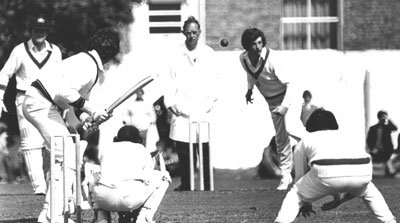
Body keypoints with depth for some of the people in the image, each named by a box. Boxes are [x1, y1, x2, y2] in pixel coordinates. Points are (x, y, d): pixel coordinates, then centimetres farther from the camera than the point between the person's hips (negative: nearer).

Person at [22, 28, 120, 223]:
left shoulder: (94, 68, 17)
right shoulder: (87, 65, -16)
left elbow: (78, 97, 21)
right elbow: (65, 91, -27)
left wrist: (85, 118, 2)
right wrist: (91, 108, -20)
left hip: (45, 105, 11)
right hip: (41, 103, -11)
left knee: (66, 157, 16)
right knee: (68, 159, -14)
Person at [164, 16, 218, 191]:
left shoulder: (208, 54, 6)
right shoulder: (177, 55, 8)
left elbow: (214, 80, 3)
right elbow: (171, 81, 6)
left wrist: (211, 100, -9)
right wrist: (169, 102, -5)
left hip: (202, 110, -1)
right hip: (181, 110, 1)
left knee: (204, 150, -2)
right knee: (183, 151, 0)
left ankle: (206, 186, 2)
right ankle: (185, 185, 7)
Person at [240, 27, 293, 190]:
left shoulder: (271, 59, -30)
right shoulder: (243, 58, -12)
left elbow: (289, 84, -30)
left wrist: (285, 106, -38)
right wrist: (249, 89, 6)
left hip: (285, 96, -5)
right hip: (272, 101, 5)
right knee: (280, 138, 10)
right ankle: (286, 176, 19)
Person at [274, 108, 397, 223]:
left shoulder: (305, 141, 34)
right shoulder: (347, 136, 42)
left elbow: (300, 176, 39)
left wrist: (305, 203, 55)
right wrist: (339, 200, 55)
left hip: (326, 172, -3)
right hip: (362, 172, 3)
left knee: (295, 194, 22)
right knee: (368, 190, 38)